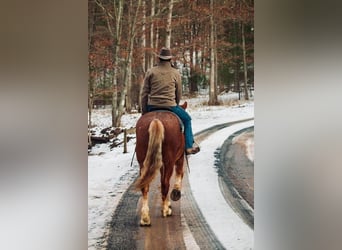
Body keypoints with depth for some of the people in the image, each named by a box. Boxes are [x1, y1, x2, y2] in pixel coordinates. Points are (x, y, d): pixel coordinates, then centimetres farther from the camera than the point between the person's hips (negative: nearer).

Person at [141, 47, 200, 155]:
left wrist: (144, 111, 12)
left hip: (152, 106, 2)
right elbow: (179, 93, 10)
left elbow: (144, 93, 4)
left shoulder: (150, 72, 3)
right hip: (170, 105, -2)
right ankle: (189, 146, 12)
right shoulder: (175, 73, 2)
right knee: (186, 119, 19)